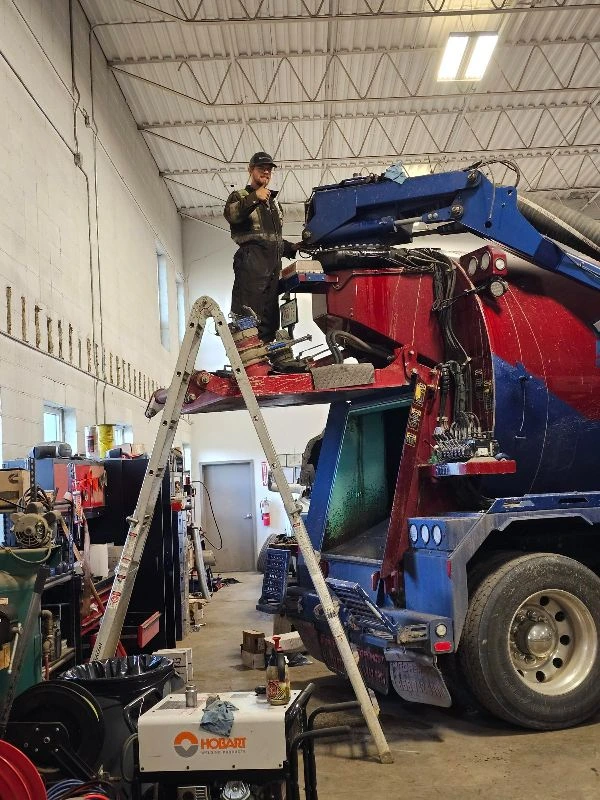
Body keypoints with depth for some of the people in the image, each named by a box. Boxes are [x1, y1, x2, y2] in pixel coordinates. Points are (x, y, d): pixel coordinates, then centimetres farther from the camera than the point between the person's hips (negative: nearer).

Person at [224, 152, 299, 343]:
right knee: (248, 314, -18)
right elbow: (231, 214, -13)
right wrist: (254, 198, -21)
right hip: (252, 259, -7)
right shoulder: (240, 196, 11)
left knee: (270, 317, 4)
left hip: (274, 262, 8)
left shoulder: (273, 202, 33)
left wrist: (291, 248, 22)